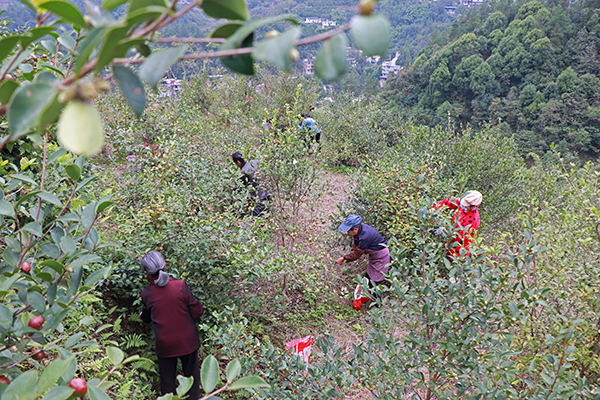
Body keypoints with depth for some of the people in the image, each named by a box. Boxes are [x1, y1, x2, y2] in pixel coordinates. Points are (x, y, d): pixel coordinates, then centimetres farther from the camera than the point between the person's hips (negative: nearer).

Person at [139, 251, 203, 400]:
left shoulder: (146, 294, -12)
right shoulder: (180, 285, -18)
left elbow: (147, 319, 8)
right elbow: (197, 312, -13)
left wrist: (141, 315, 30)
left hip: (165, 345, 1)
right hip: (187, 341, 0)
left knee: (167, 381, 19)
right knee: (191, 375, 19)